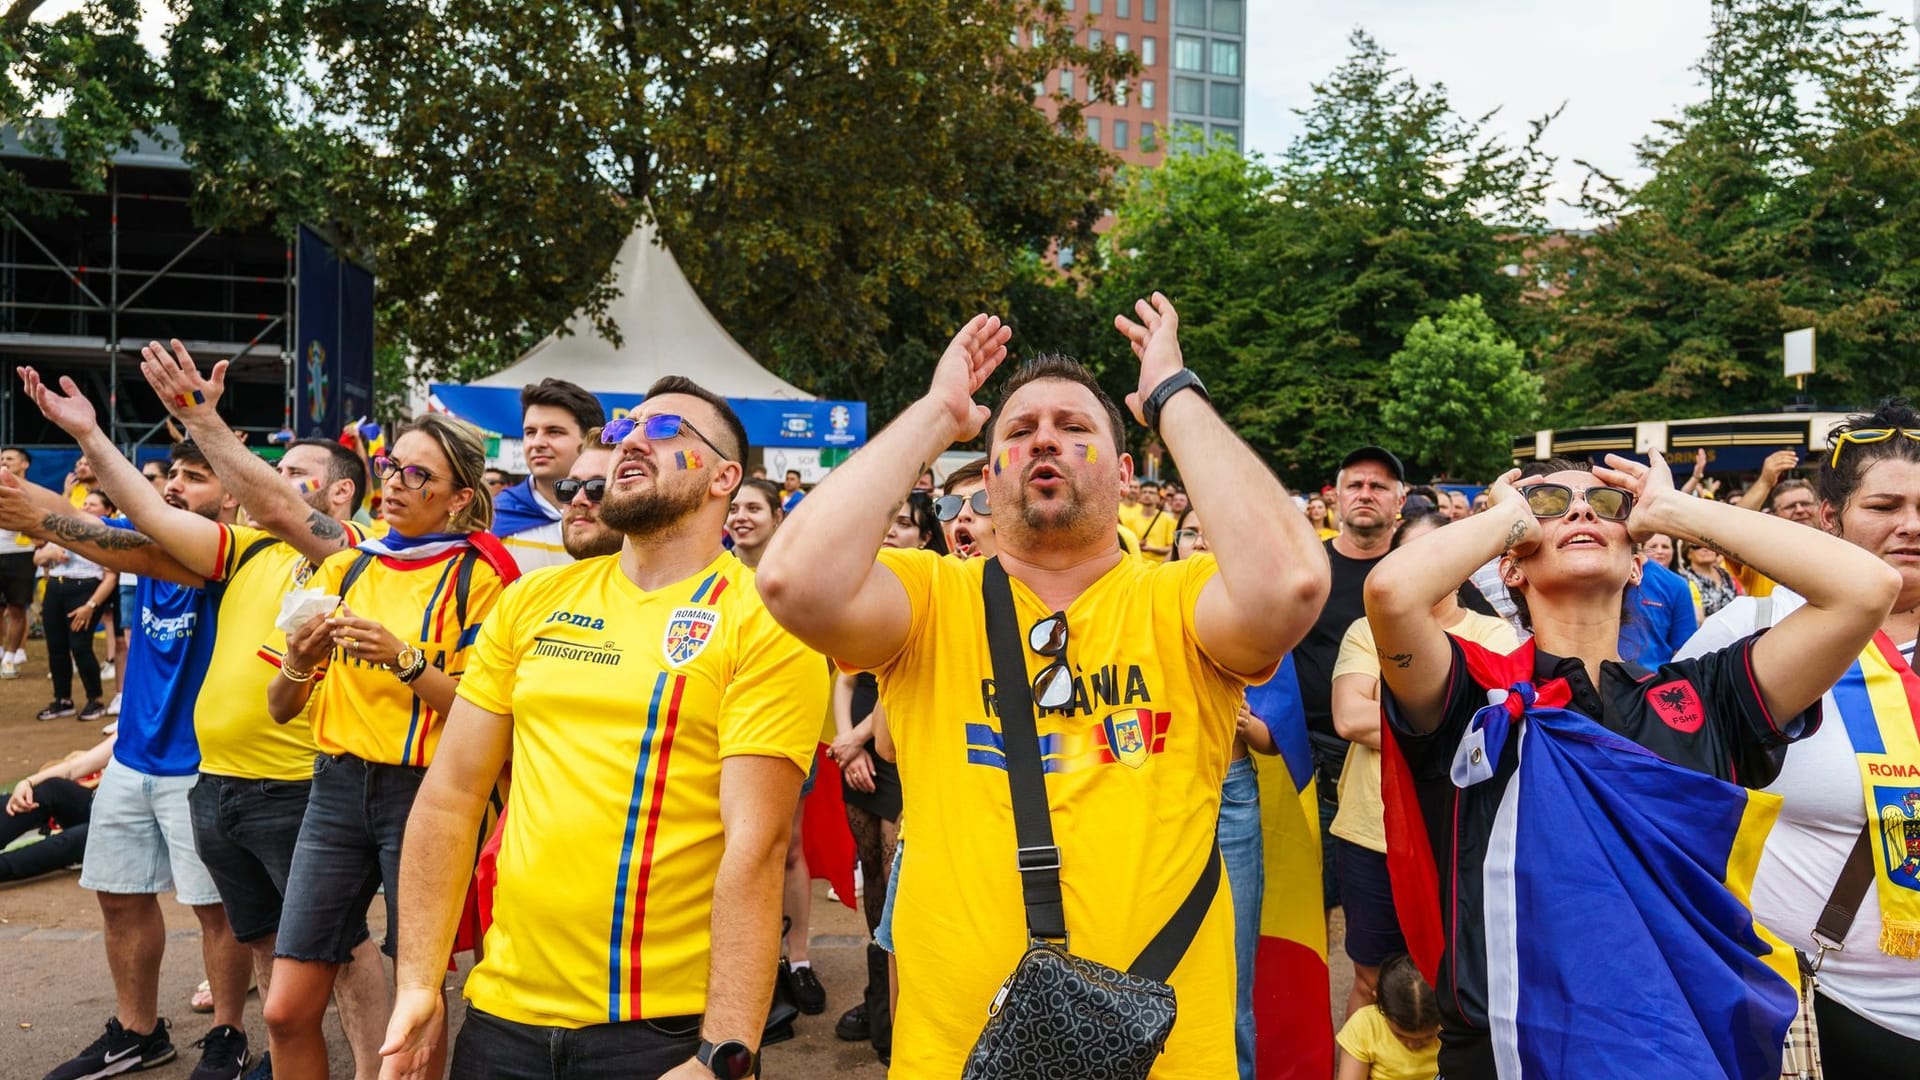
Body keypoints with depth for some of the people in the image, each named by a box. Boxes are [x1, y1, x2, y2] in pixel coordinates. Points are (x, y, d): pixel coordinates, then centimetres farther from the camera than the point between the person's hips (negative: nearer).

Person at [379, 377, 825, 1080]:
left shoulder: (762, 621, -11)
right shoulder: (532, 600, 4)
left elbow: (755, 844, -17)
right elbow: (450, 795, 5)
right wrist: (418, 984, 2)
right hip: (503, 1009, 5)